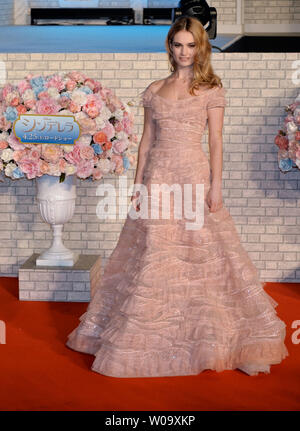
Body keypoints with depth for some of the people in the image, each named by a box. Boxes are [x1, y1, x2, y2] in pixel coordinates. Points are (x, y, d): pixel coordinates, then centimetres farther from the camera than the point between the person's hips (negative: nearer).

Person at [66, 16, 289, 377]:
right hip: (158, 176, 3)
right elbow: (146, 140, 12)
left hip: (194, 175, -3)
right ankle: (150, 336, 15)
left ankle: (208, 337, 14)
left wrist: (216, 185, -9)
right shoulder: (154, 90, 12)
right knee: (152, 258, 4)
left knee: (199, 254, 0)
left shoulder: (210, 89, 3)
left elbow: (216, 141, -1)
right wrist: (138, 183, 6)